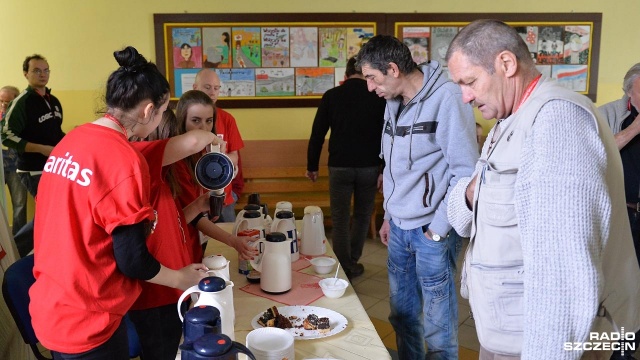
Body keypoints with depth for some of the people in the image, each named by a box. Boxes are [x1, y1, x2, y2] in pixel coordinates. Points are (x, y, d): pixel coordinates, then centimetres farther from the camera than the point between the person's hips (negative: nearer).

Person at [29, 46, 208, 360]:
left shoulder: (69, 141, 2)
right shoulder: (125, 160, -23)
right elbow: (133, 261, -18)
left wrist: (137, 222, 16)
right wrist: (182, 279, -2)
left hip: (49, 308, 8)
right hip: (87, 322, -8)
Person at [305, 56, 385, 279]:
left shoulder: (331, 96, 1)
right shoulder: (378, 97, 1)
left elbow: (317, 134, 1)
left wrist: (312, 166, 9)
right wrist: (384, 169, 1)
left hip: (340, 167, -1)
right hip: (369, 167, 1)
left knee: (340, 220, 7)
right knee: (362, 216, 19)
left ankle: (344, 270, 9)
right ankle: (351, 263, 28)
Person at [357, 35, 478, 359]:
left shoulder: (447, 98, -16)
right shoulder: (394, 102, 8)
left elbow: (465, 171, -16)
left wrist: (439, 229, -13)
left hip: (432, 229, -7)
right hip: (399, 228, 7)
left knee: (437, 324, 6)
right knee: (402, 314, 18)